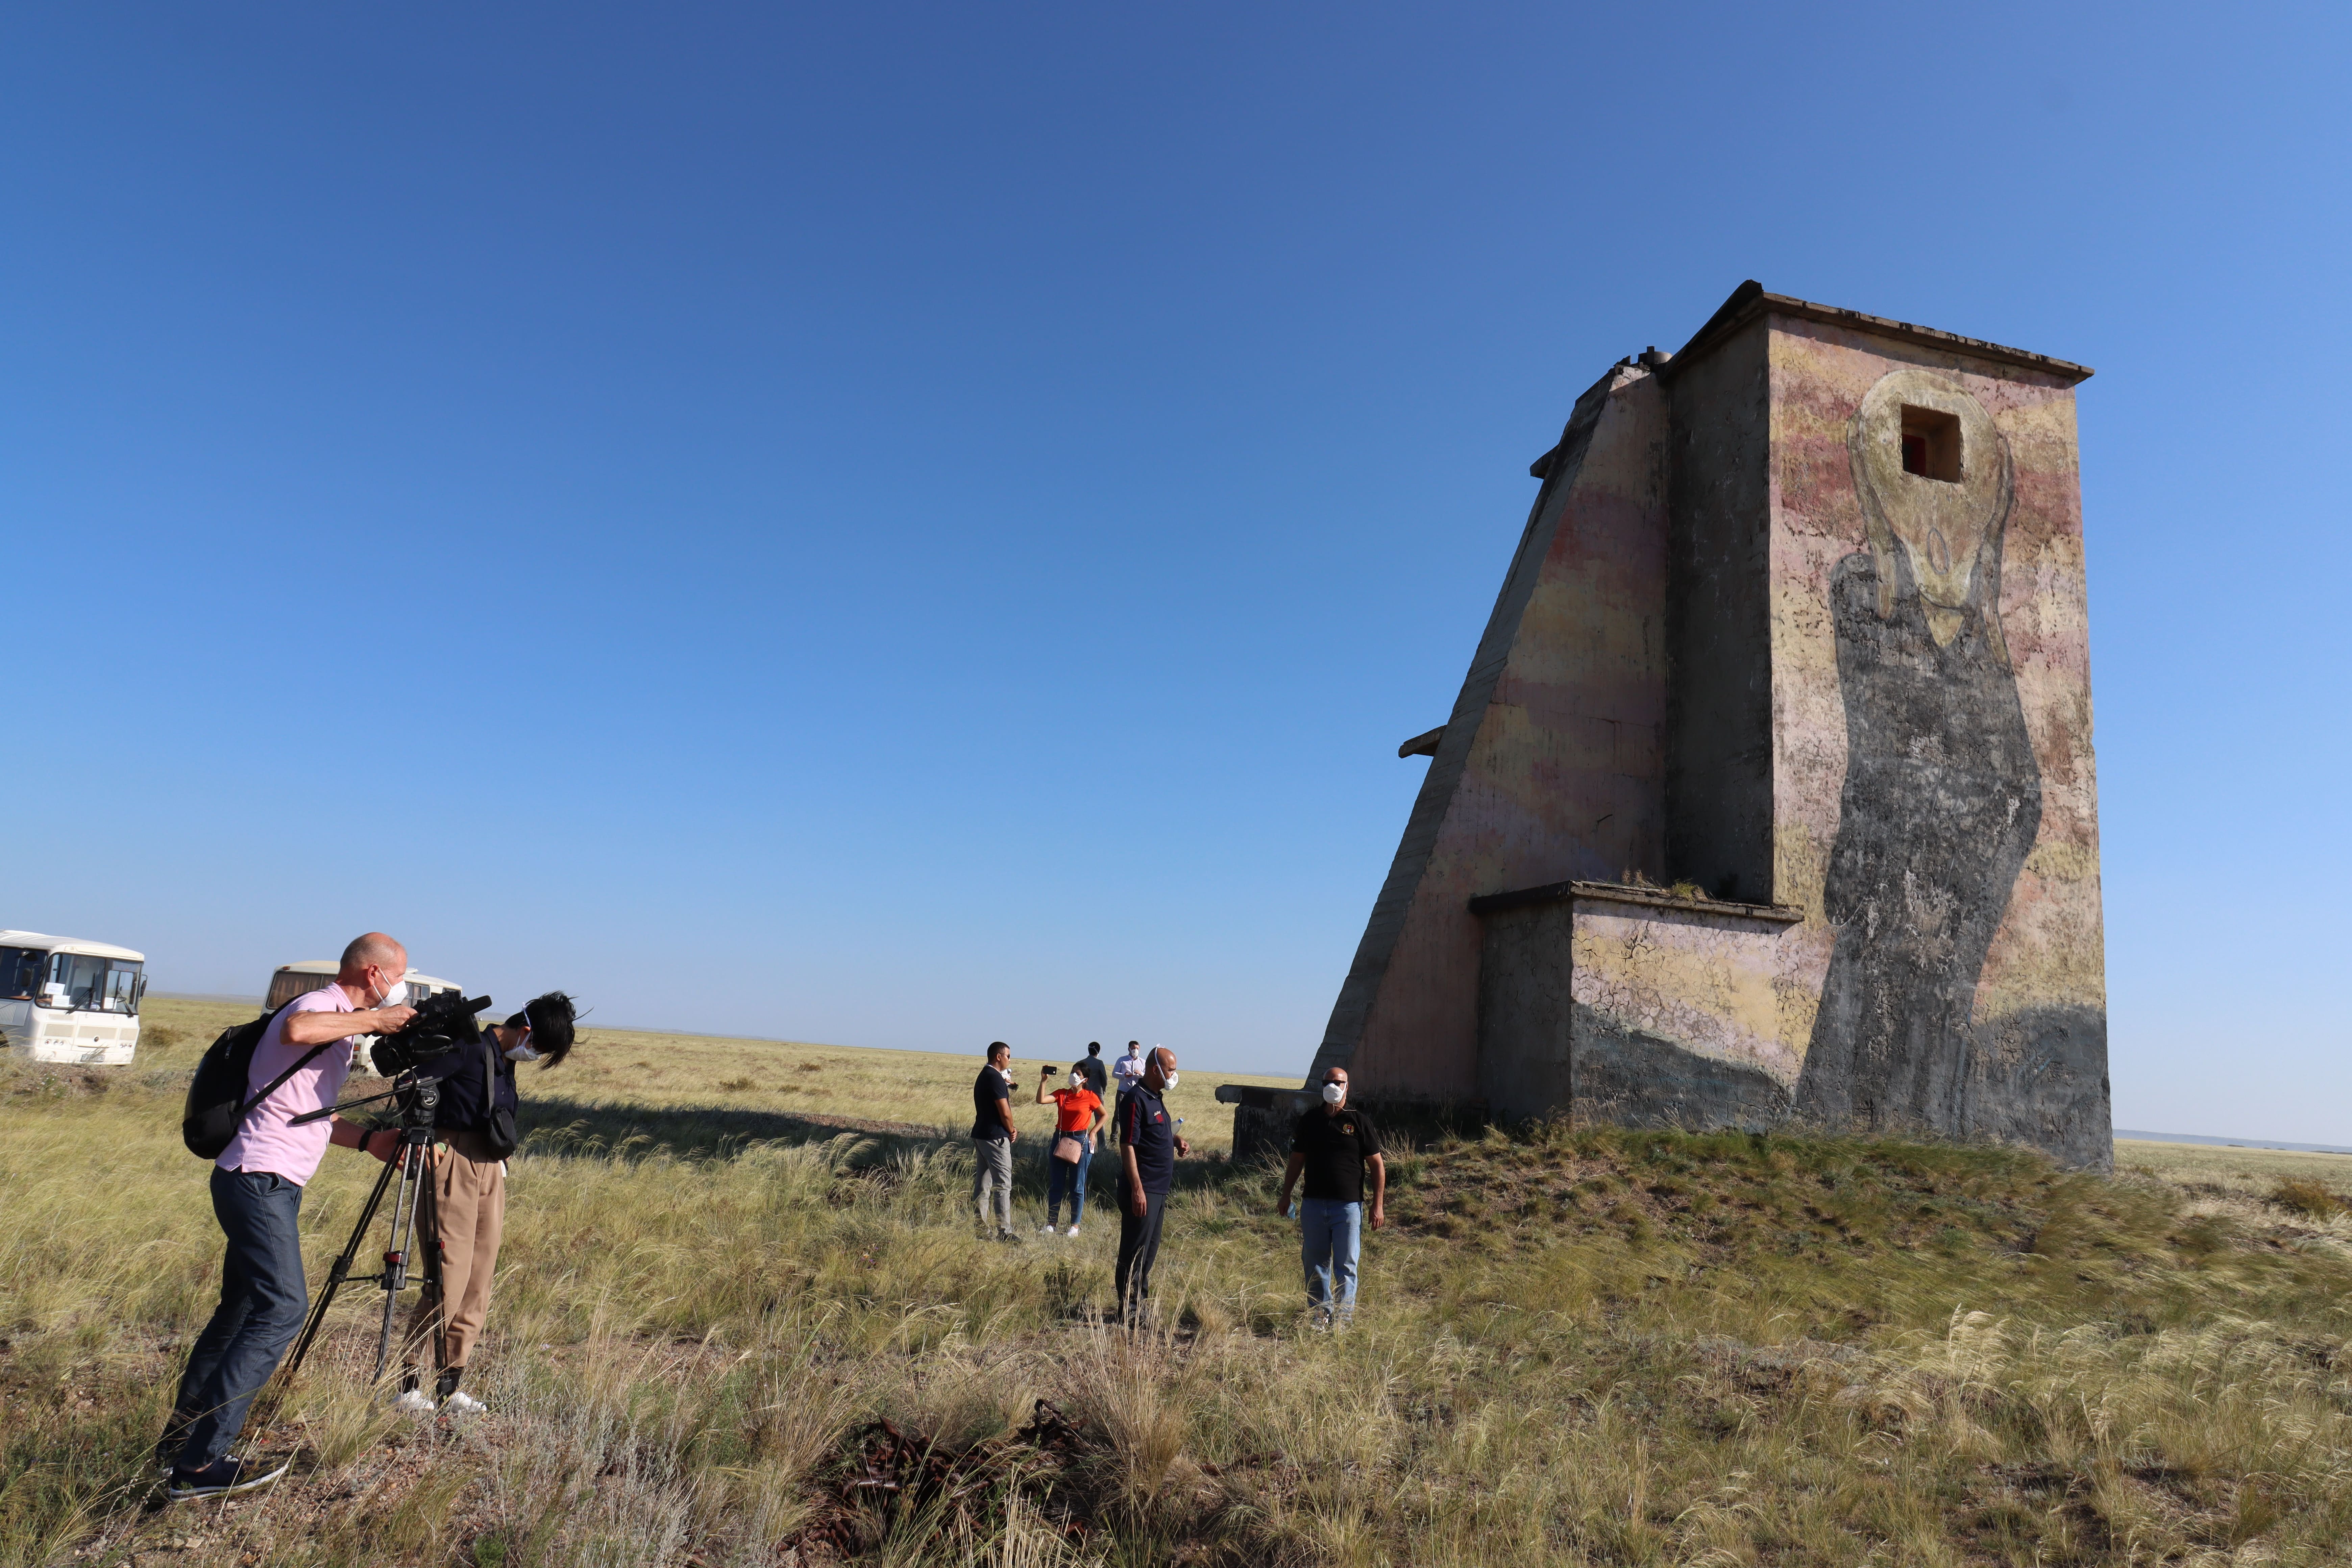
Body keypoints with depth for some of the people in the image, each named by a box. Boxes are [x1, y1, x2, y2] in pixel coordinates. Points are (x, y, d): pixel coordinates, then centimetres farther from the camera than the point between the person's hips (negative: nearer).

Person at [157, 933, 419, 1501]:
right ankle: (200, 1462, -15)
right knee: (284, 1308, -16)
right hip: (261, 1181, -11)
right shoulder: (319, 1006, -13)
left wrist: (370, 1140, 18)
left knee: (243, 1309, 17)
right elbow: (296, 1030, -40)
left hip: (268, 1186, 11)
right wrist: (370, 1021, -28)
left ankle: (180, 1436, 26)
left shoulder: (338, 1022, 18)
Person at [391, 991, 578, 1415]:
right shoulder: (469, 1048, -11)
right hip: (452, 1165, -8)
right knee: (449, 1281, -9)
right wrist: (426, 1138, -16)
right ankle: (405, 1384, 3)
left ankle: (448, 1385, 16)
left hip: (490, 1171, 8)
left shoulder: (506, 1062, 12)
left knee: (478, 1288, 8)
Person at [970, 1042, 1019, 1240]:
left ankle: (980, 1227, 15)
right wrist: (1012, 1131, -3)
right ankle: (1004, 1231, -8)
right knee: (1003, 1185, -7)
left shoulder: (983, 1076, 15)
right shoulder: (995, 1077, -16)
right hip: (995, 1137, -10)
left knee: (982, 1184, 11)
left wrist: (1006, 1086, 9)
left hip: (980, 1135, 10)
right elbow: (1005, 1112, -17)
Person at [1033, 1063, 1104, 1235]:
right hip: (1060, 1140, 3)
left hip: (1080, 1142, -3)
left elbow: (1104, 1116, 7)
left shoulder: (1090, 1097, -4)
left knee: (1077, 1187, 4)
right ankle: (1050, 1224, 17)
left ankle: (1075, 1226, 14)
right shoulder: (1061, 1094, 3)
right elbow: (1041, 1100, -10)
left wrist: (1093, 1132, -3)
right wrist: (1044, 1081, -16)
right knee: (1056, 1185, 9)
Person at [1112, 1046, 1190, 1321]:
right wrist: (1137, 1189, -23)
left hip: (1158, 1189, 10)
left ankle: (1140, 1303, 26)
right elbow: (1127, 1145, -20)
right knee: (1134, 1252, -3)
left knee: (1150, 1249, 16)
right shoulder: (1136, 1099, -16)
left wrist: (1176, 1140, 7)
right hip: (1142, 1190, -10)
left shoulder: (1156, 1098, 14)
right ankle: (1129, 1312, 4)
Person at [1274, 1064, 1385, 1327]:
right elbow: (1297, 1160, 16)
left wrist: (1378, 1205, -5)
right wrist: (1285, 1195, 14)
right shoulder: (1310, 1120, 8)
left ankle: (1343, 1320, 8)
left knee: (1346, 1268, 0)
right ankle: (1320, 1318, 19)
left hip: (1348, 1206, -3)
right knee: (1315, 1266, 8)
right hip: (1313, 1204, 3)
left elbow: (1377, 1164, 0)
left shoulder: (1359, 1121, -1)